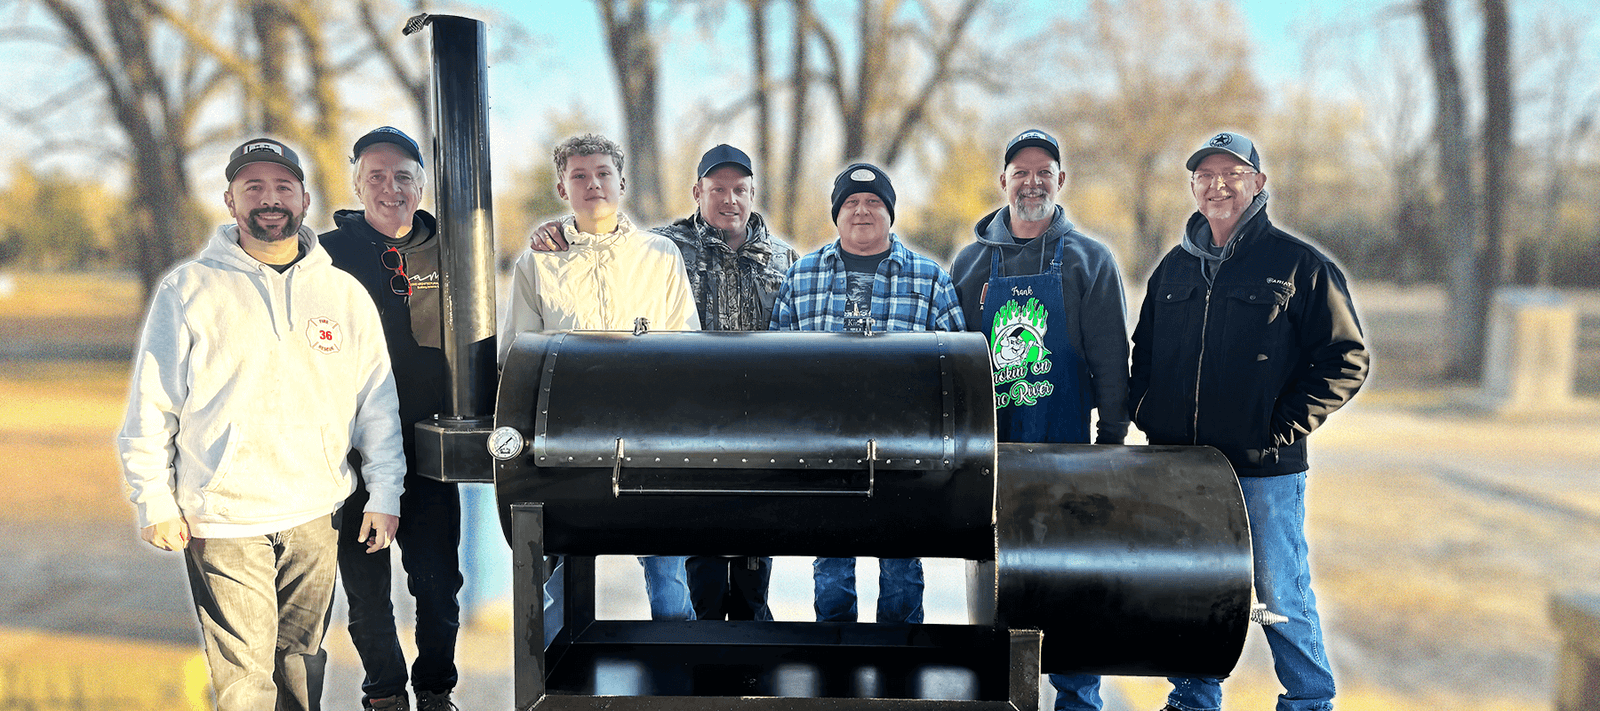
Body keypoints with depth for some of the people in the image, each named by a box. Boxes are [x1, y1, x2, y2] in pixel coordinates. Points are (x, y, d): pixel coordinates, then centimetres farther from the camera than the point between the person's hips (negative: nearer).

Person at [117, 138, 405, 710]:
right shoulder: (188, 290, -1)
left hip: (316, 515, 2)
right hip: (220, 519, -2)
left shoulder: (344, 293, 5)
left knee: (302, 659, 14)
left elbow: (378, 401, 9)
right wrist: (155, 501, -1)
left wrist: (385, 494, 7)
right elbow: (151, 405, 2)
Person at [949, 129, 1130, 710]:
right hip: (989, 444, 2)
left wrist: (1112, 438, -3)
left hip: (1064, 444, -2)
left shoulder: (1089, 260, 4)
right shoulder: (972, 261, 9)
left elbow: (1112, 357, 2)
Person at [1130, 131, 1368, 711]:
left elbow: (1346, 359, -4)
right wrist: (1146, 408, 8)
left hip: (1265, 470, -4)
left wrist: (1286, 426, -10)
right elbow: (1143, 351, 23)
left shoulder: (1299, 265, -2)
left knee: (1281, 596, 5)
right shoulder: (1174, 267, 12)